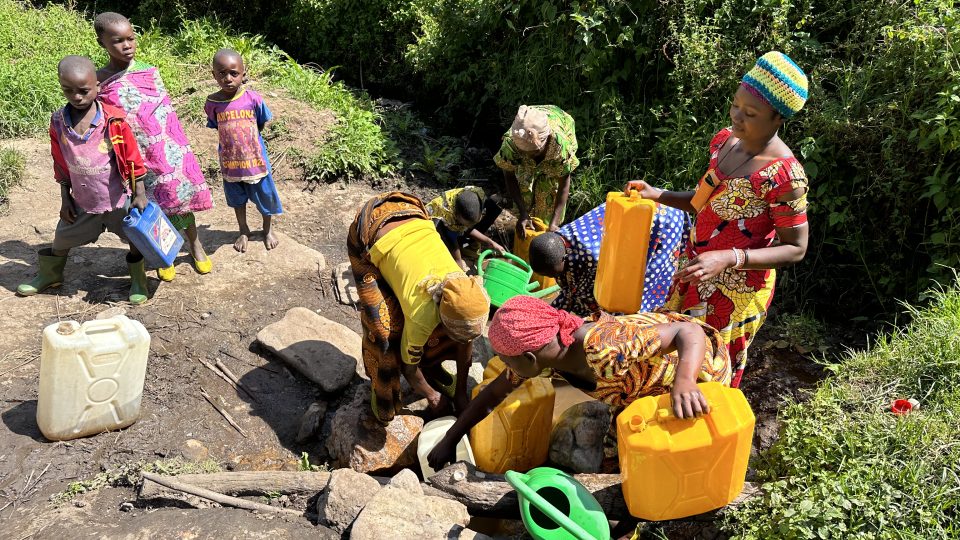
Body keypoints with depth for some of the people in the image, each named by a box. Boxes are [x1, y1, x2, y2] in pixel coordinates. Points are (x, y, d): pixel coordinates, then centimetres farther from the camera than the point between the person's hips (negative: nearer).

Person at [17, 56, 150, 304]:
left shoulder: (114, 119, -18)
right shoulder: (58, 122, -8)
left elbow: (132, 159, -11)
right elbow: (61, 165, 4)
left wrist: (139, 195, -9)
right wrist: (65, 199, 6)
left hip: (118, 198, -3)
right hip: (82, 201, 4)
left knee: (134, 237, 9)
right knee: (62, 239, 19)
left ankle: (138, 280, 32)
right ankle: (50, 275, 46)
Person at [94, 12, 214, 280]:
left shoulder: (150, 72, 0)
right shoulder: (99, 82, -6)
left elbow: (166, 113, 5)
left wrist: (179, 148, 5)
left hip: (167, 150, 1)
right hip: (135, 158, -1)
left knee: (181, 192, 10)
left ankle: (194, 243, 31)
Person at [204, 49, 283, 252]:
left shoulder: (253, 98, -17)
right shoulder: (213, 103, -13)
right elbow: (215, 127, 3)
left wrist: (247, 139, 0)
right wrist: (233, 140, 0)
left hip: (255, 157, -1)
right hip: (230, 160, 1)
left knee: (264, 195, 16)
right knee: (237, 198, 20)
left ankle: (268, 229, 40)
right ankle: (243, 230, 43)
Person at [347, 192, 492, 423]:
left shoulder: (466, 290, -21)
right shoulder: (422, 314, -33)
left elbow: (465, 343, -1)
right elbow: (408, 364, -12)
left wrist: (461, 392, 6)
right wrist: (432, 396, 3)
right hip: (369, 236, -5)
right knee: (385, 328, -11)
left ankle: (432, 367, 28)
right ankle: (381, 390, 14)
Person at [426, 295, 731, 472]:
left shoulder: (605, 349, -44)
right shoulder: (543, 352, -20)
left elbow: (691, 331, -42)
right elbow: (494, 392, -4)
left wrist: (684, 382, -62)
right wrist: (450, 439, 1)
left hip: (696, 364, -6)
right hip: (648, 382, 7)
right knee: (614, 452, 16)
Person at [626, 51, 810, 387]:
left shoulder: (783, 174, -26)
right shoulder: (725, 140, -2)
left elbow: (795, 249, -19)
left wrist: (728, 259, -31)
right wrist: (657, 195, -3)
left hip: (736, 291, -7)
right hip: (697, 273, 8)